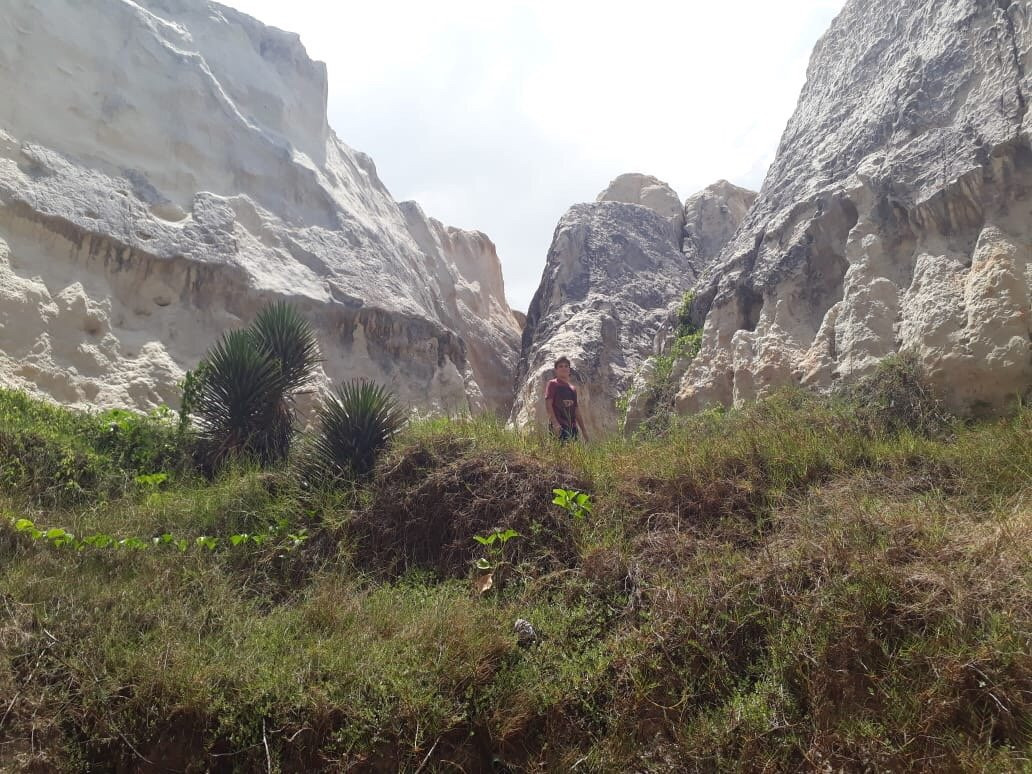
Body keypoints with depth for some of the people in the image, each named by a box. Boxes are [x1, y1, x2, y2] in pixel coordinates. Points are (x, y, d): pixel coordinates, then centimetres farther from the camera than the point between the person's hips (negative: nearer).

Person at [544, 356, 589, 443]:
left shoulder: (573, 389, 22)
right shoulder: (552, 384, 3)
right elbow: (548, 404, -8)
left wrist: (583, 430, 19)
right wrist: (555, 423, -21)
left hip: (572, 427, 7)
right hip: (558, 427, -7)